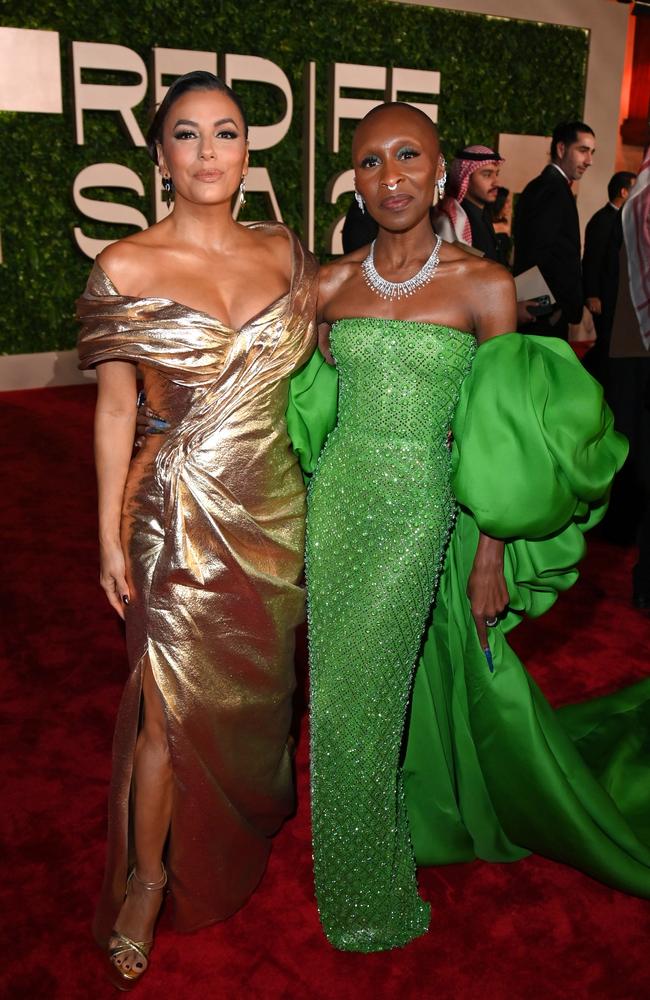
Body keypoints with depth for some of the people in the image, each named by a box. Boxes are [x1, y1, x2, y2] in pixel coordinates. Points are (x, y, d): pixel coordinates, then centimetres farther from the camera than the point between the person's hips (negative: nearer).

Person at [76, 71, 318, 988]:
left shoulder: (285, 253, 2)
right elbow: (115, 408, -6)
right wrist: (110, 538, -5)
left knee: (257, 683, 20)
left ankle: (246, 827, 48)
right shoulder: (126, 268, -9)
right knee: (174, 703, 4)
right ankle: (148, 877, 29)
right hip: (181, 512, -4)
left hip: (276, 508, 4)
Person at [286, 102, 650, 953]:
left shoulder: (483, 285, -7)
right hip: (339, 506, 4)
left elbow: (504, 440, -6)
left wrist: (491, 557, -8)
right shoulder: (333, 285, 3)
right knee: (358, 690, 16)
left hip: (421, 511, -4)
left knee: (356, 699, 2)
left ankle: (365, 892, 30)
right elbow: (316, 415, 12)